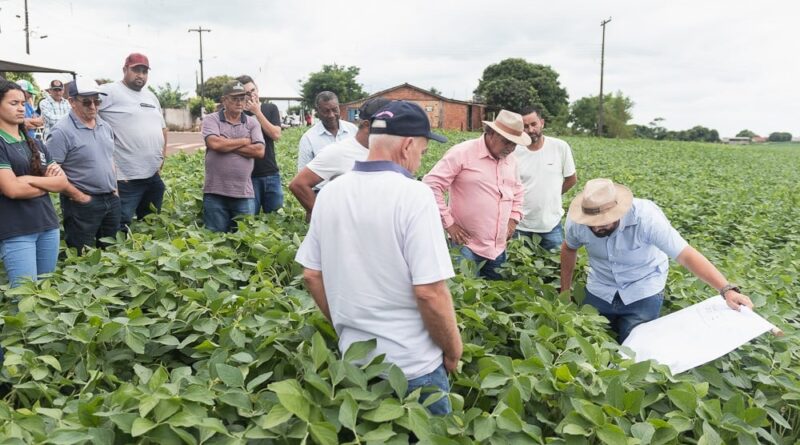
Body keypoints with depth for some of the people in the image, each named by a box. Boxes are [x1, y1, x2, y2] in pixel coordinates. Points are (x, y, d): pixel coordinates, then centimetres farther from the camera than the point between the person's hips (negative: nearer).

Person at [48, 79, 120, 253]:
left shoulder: (105, 126, 9)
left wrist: (115, 188, 10)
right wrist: (77, 196, -17)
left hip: (111, 200, 7)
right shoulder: (62, 131, -15)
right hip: (83, 204, -7)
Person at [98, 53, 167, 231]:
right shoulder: (110, 91, -8)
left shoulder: (151, 96, 17)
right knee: (120, 229, -2)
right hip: (125, 177, -8)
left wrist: (162, 156, 15)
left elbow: (162, 127, 26)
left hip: (154, 175, 8)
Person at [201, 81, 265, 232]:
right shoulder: (211, 120, 2)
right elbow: (215, 143, -16)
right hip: (215, 193, -1)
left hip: (244, 194, 2)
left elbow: (259, 151, -5)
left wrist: (227, 144, -7)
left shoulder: (252, 123, 8)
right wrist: (244, 141, -5)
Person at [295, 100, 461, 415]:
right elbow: (429, 292, -23)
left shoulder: (331, 192, -1)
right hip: (412, 366, -5)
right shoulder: (413, 195, -20)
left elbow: (312, 276, 6)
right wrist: (453, 351, -7)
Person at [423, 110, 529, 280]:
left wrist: (514, 218, 12)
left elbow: (517, 190, 27)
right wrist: (448, 223, -15)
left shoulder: (510, 160, 9)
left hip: (499, 248, 7)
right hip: (467, 248, -7)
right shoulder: (462, 153, -14)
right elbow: (431, 185, -16)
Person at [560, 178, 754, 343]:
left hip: (643, 291, -3)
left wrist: (727, 290, -41)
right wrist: (565, 292, 6)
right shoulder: (576, 221, -20)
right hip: (599, 290, 3)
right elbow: (569, 249, 2)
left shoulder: (646, 217, -31)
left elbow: (687, 255, -31)